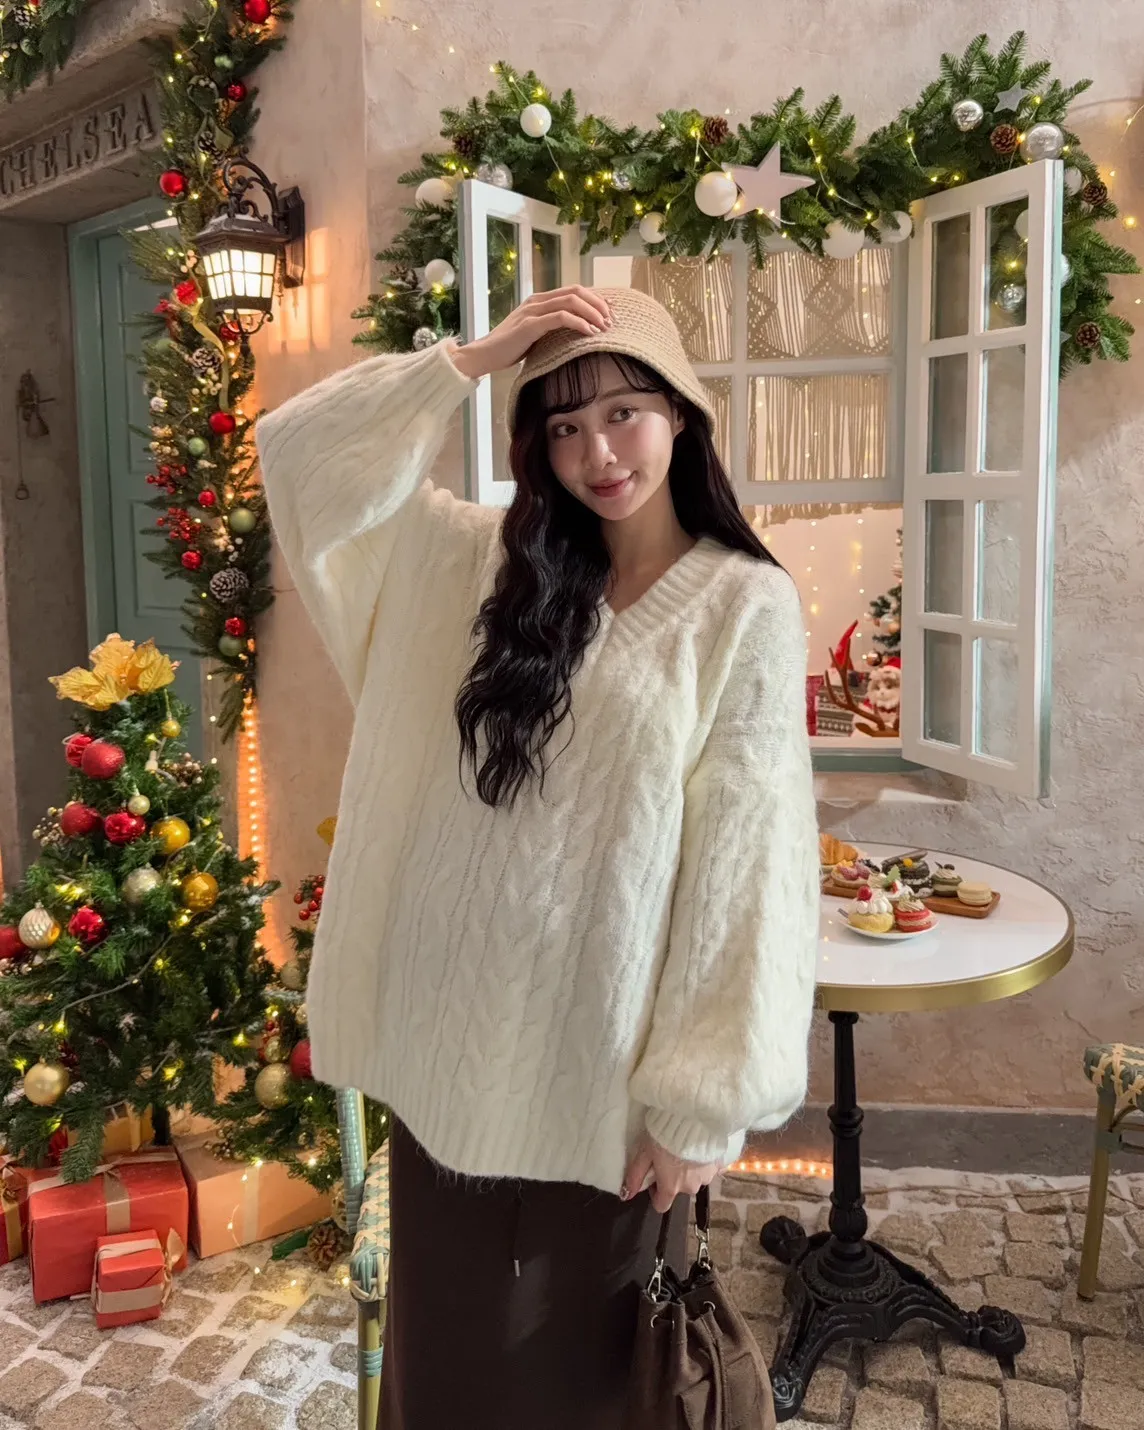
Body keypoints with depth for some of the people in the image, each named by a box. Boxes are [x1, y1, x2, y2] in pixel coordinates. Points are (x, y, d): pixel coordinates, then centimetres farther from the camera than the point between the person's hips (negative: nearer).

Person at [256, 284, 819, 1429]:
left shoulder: (746, 606, -9)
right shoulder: (482, 559, 4)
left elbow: (749, 864, -11)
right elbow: (301, 453, 1)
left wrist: (703, 1101, -11)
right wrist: (473, 358, -7)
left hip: (603, 1066, -3)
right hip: (450, 1042, 4)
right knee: (449, 1337, 20)